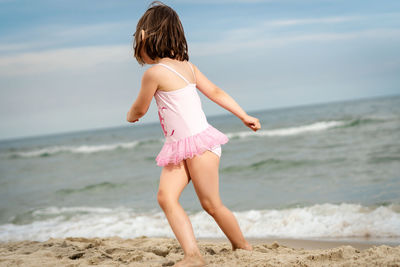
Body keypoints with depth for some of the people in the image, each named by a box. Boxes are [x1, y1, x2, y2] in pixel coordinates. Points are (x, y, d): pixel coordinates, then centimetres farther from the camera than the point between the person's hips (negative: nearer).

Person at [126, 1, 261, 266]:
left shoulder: (154, 73, -16)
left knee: (211, 204, 1)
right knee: (166, 196, -8)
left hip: (199, 143, -9)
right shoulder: (187, 66, 10)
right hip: (178, 149, 9)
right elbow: (216, 92, 14)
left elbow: (140, 109, -2)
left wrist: (131, 115, 23)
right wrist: (245, 116, 21)